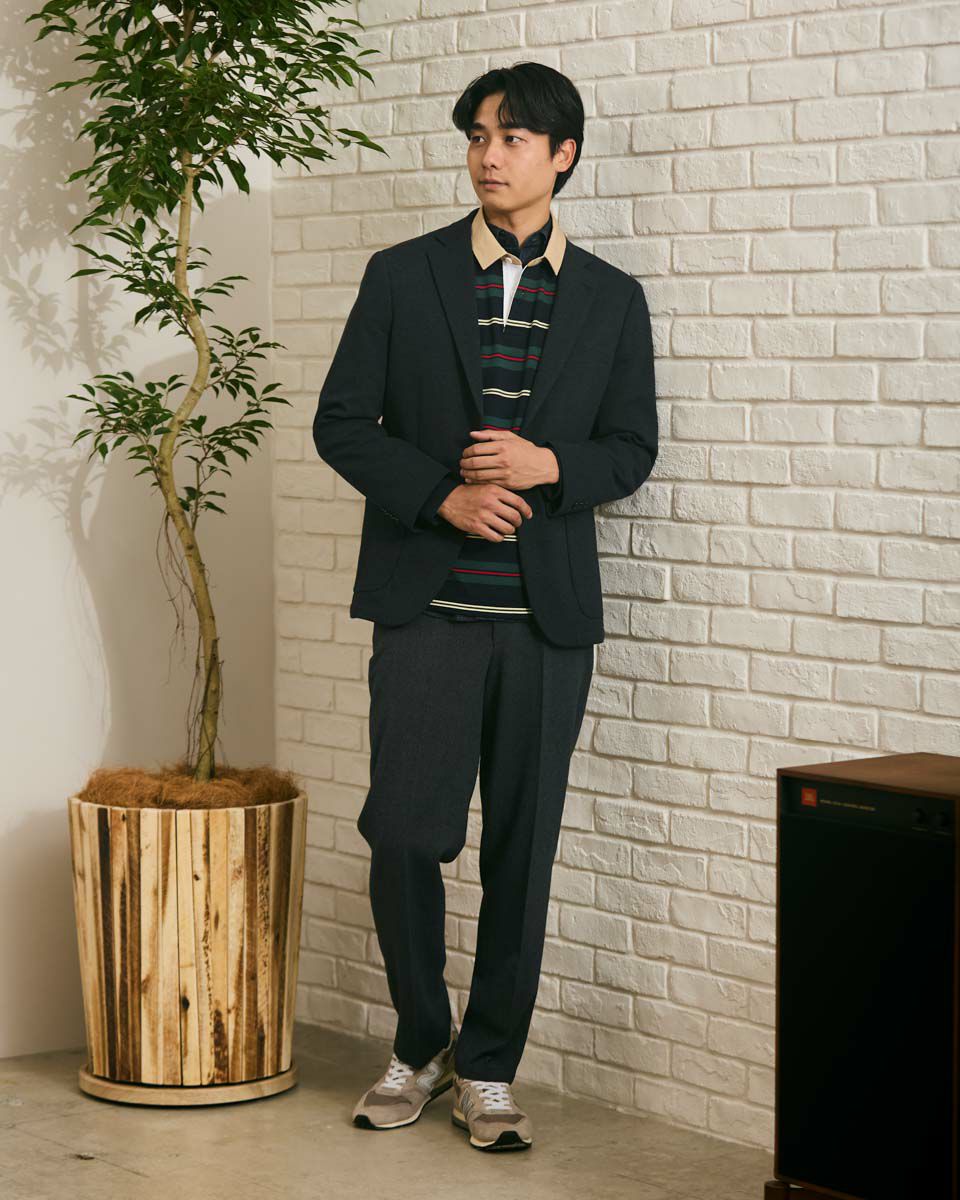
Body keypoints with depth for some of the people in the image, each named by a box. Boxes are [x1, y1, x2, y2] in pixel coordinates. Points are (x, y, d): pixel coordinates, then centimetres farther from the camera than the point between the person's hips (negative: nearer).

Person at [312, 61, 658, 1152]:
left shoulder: (611, 300, 9)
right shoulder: (402, 277, 4)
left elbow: (632, 448, 10)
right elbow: (340, 422, 3)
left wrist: (546, 465, -11)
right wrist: (443, 494, -11)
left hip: (548, 612, 1)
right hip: (427, 604, -1)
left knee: (523, 848, 4)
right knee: (405, 833, -4)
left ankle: (488, 1069, 17)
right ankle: (420, 1044, 18)